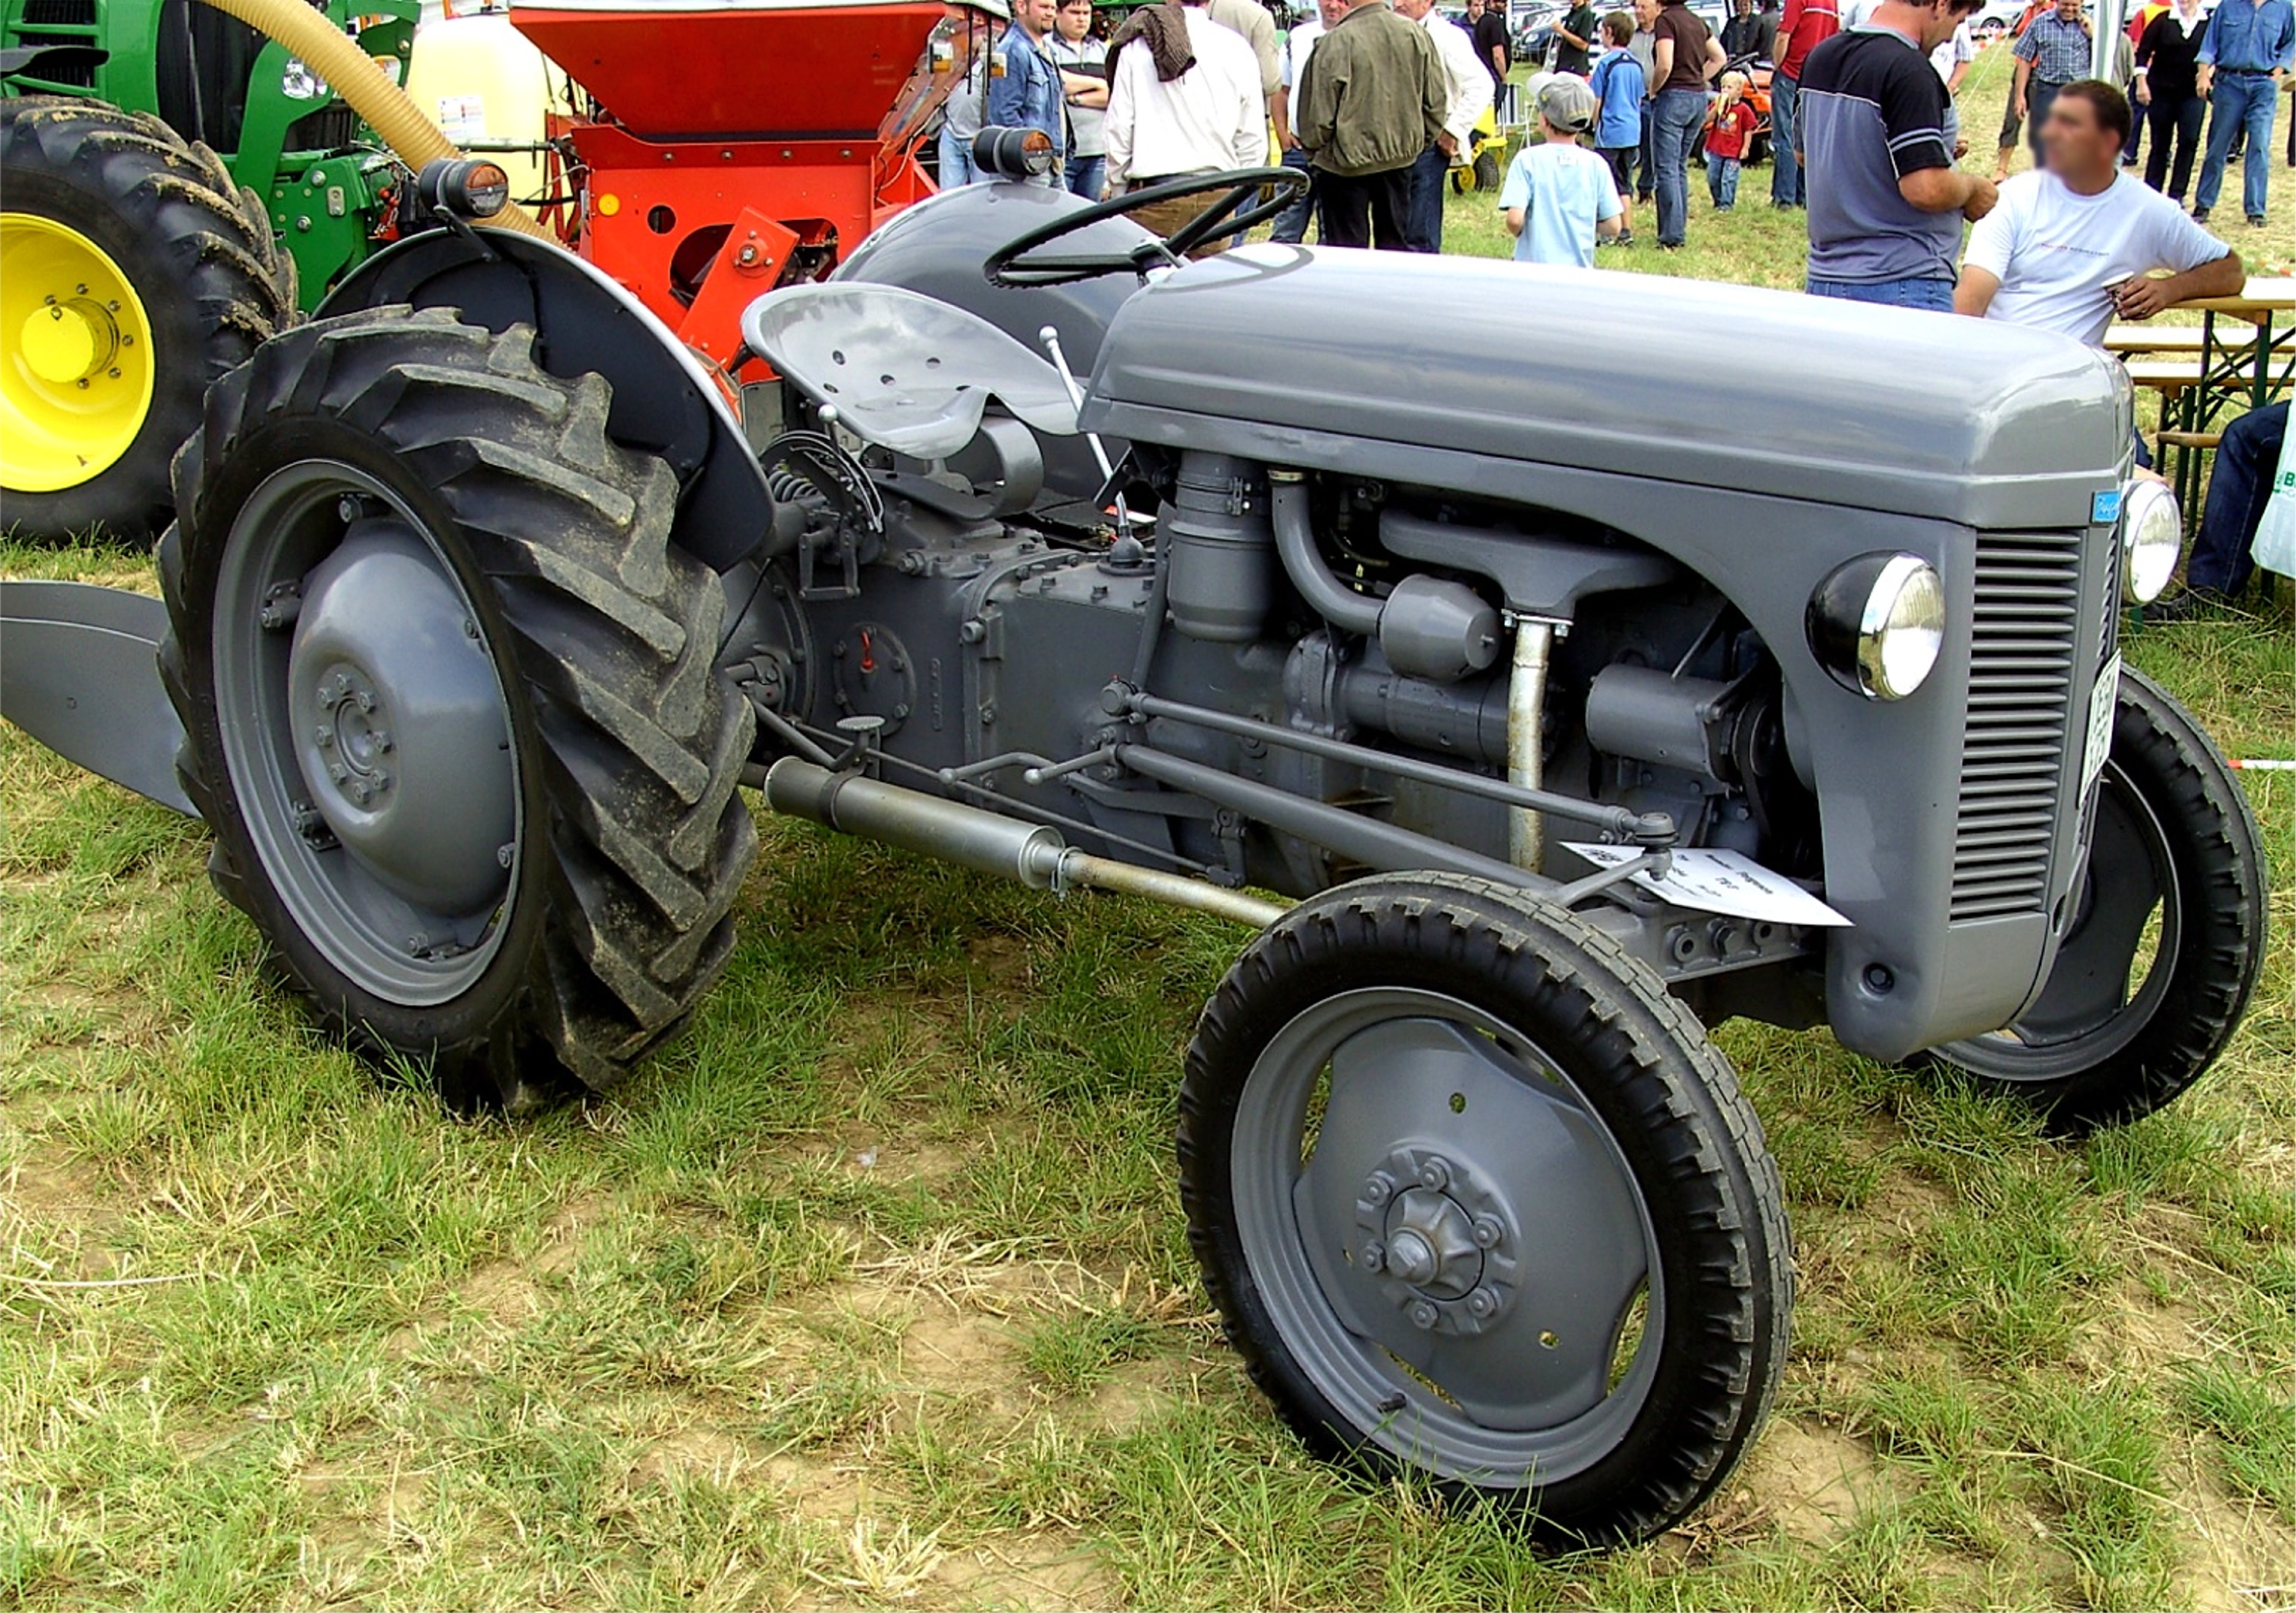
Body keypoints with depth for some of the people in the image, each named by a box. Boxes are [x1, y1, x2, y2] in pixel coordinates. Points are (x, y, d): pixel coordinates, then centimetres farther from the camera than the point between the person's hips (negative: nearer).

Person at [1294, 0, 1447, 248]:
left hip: (1346, 163, -5)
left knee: (1347, 250, 3)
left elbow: (1317, 114, -13)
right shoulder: (1415, 33, -3)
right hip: (1400, 158, 5)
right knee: (1395, 244, 15)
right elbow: (1437, 102, 5)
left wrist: (1312, 148, 6)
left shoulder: (1336, 41, -19)